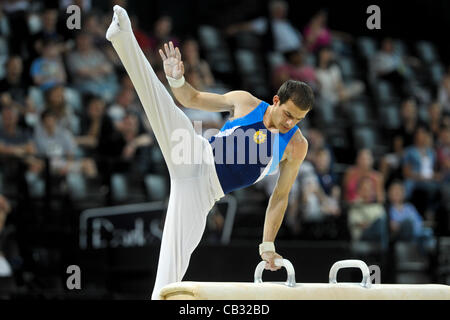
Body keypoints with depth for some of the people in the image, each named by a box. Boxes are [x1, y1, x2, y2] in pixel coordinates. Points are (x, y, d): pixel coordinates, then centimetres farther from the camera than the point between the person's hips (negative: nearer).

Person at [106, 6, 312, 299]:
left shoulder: (297, 146, 7)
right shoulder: (245, 102, 6)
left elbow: (281, 196, 14)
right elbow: (193, 99, 15)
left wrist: (268, 245, 12)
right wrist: (177, 80, -7)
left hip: (205, 194, 1)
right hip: (195, 162, -1)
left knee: (176, 260, -11)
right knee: (163, 107, -25)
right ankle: (124, 38, -38)